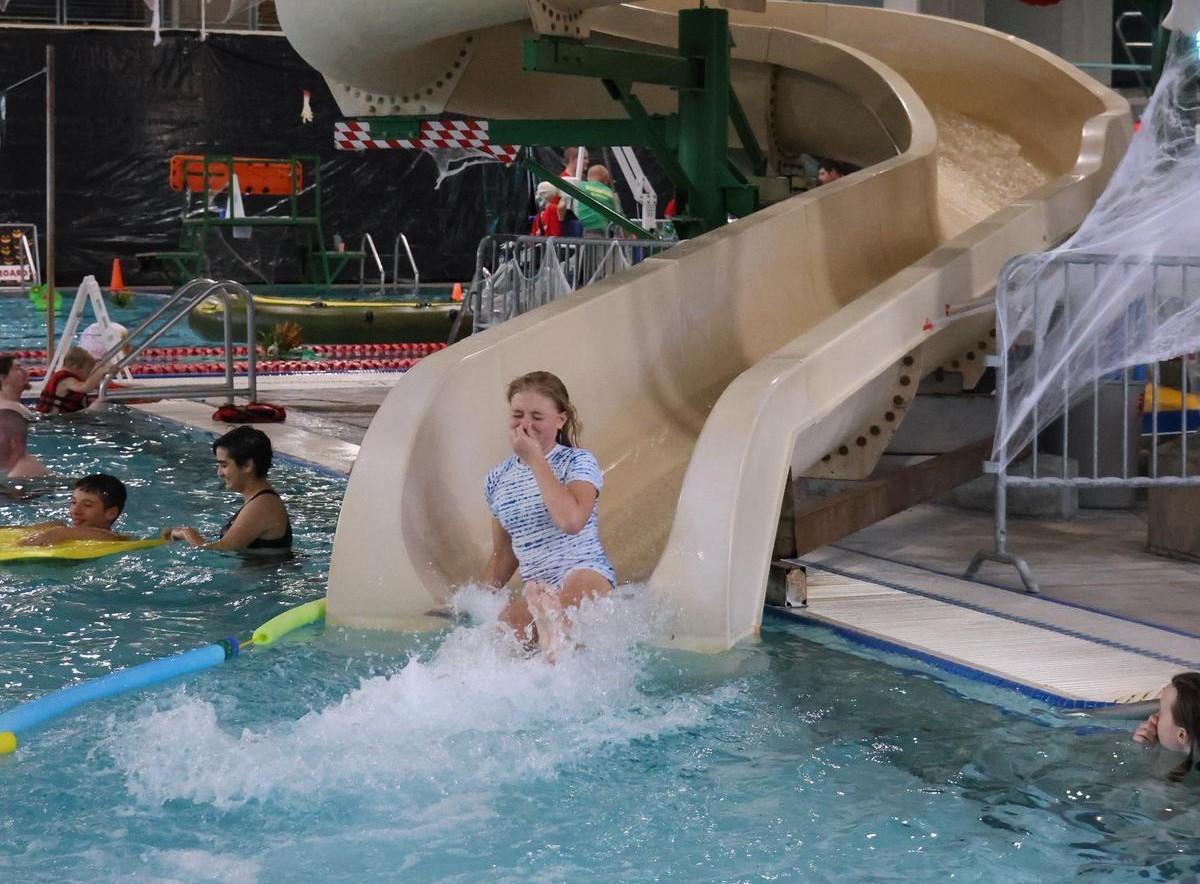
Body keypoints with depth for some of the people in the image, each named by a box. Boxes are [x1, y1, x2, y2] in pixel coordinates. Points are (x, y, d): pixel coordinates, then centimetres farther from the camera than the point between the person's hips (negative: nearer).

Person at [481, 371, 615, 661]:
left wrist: (535, 460, -14)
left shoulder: (578, 462, 0)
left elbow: (571, 520, -21)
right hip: (537, 589, 6)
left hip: (588, 577, -5)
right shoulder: (497, 480, 15)